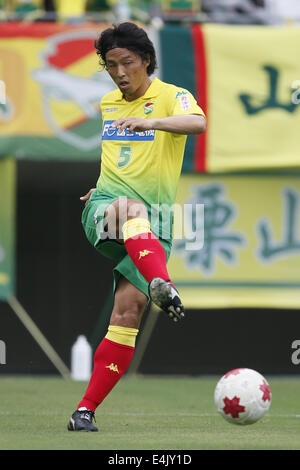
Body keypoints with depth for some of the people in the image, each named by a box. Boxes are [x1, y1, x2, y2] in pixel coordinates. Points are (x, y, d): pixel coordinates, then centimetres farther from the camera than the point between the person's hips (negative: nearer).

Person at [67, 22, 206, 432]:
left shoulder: (171, 97, 0)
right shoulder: (107, 103, 18)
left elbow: (198, 123, -24)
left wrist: (151, 121, -39)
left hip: (152, 226, -2)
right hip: (104, 208, 2)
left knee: (128, 310, -13)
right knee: (131, 209, -37)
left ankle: (86, 410, -8)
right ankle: (161, 284, -65)